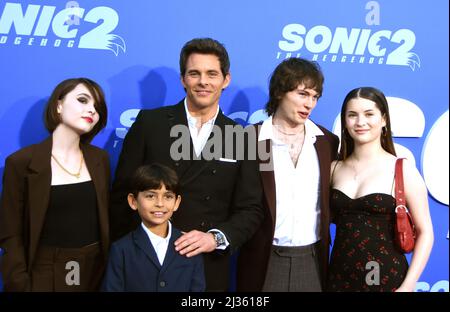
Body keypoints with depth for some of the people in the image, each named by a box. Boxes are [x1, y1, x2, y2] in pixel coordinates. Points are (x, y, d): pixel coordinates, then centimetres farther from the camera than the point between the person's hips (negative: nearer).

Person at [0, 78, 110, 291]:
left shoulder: (100, 159, 3)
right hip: (44, 274, -3)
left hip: (96, 272, 4)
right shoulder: (22, 162, -9)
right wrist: (21, 285, -12)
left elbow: (106, 219, 7)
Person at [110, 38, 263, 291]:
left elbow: (251, 210, 1)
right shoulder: (150, 122, -3)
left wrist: (216, 237, -14)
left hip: (209, 270, 2)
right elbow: (122, 194, -1)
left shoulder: (241, 138, 2)